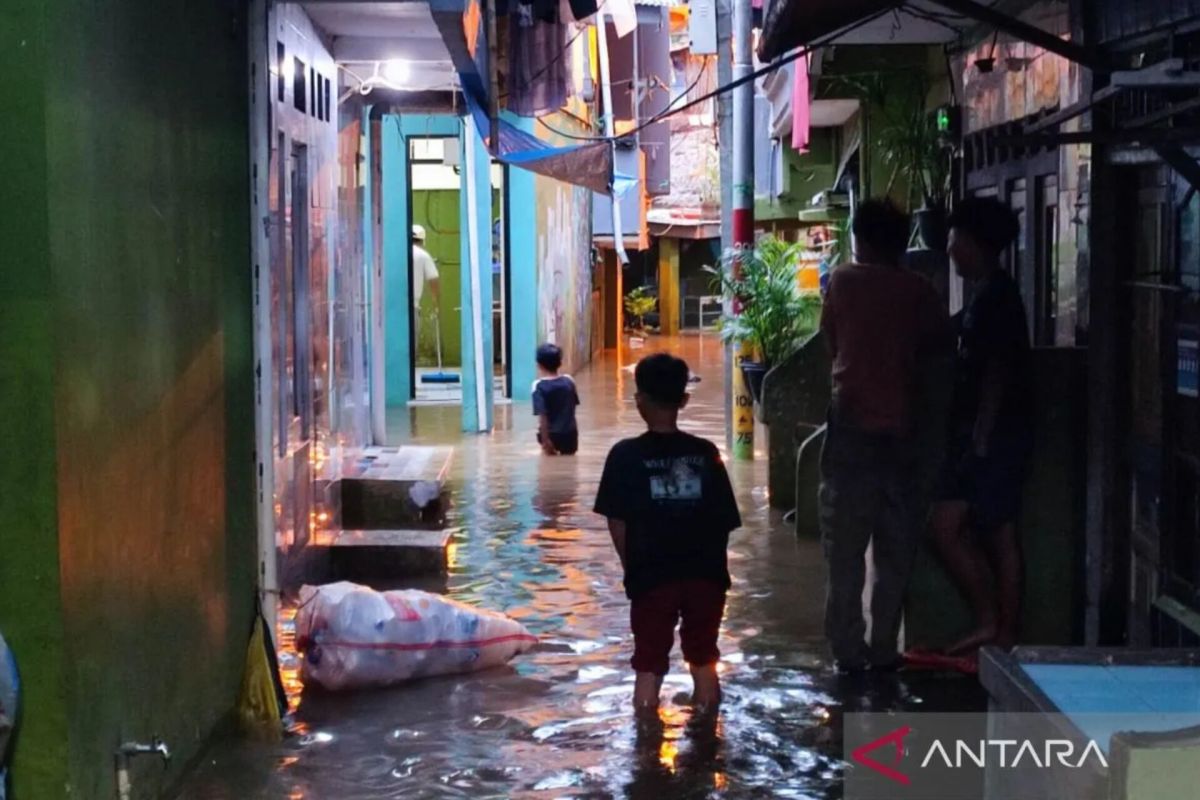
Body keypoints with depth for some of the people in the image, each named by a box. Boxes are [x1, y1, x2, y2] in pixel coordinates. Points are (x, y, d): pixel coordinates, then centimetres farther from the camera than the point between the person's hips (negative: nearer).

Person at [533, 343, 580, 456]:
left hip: (551, 434, -2)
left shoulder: (539, 386, -14)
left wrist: (545, 440, -16)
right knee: (569, 452, 26)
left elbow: (542, 415, -18)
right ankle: (565, 450, 5)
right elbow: (574, 405, 9)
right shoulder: (568, 381, -2)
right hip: (570, 433, 2)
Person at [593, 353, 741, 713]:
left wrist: (632, 568, 8)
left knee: (649, 662, 9)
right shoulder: (705, 453, 0)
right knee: (703, 657, 16)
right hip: (705, 575, 2)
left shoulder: (626, 455, -7)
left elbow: (618, 522, -7)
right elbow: (725, 521, 1)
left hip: (652, 576, -2)